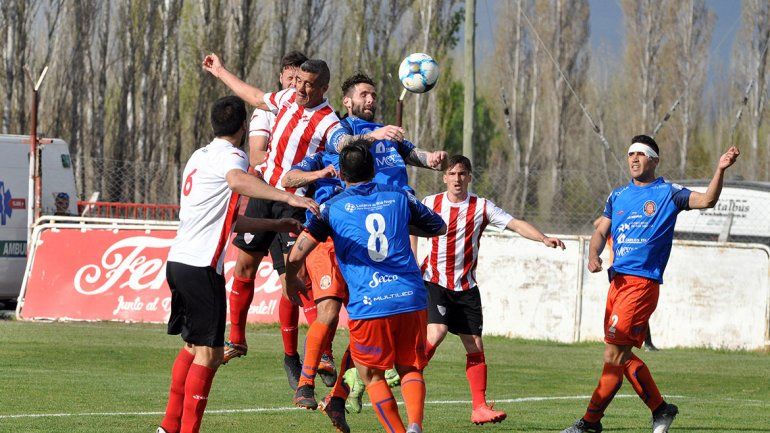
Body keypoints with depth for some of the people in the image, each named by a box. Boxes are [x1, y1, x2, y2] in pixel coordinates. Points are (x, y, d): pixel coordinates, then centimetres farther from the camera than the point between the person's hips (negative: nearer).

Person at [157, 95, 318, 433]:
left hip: (179, 261, 10)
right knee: (208, 353, -6)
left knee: (194, 346, 20)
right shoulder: (229, 156, -8)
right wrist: (288, 198, -46)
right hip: (201, 266, -10)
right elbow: (237, 180, -35)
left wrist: (275, 225, 32)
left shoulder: (200, 156, 21)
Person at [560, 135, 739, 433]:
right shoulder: (618, 196, 18)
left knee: (614, 354, -10)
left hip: (643, 283, -7)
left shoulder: (668, 194, 2)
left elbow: (706, 201, -10)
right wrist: (593, 255, -3)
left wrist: (720, 171, -25)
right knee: (623, 357, 9)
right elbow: (601, 232, 18)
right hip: (617, 281, 7)